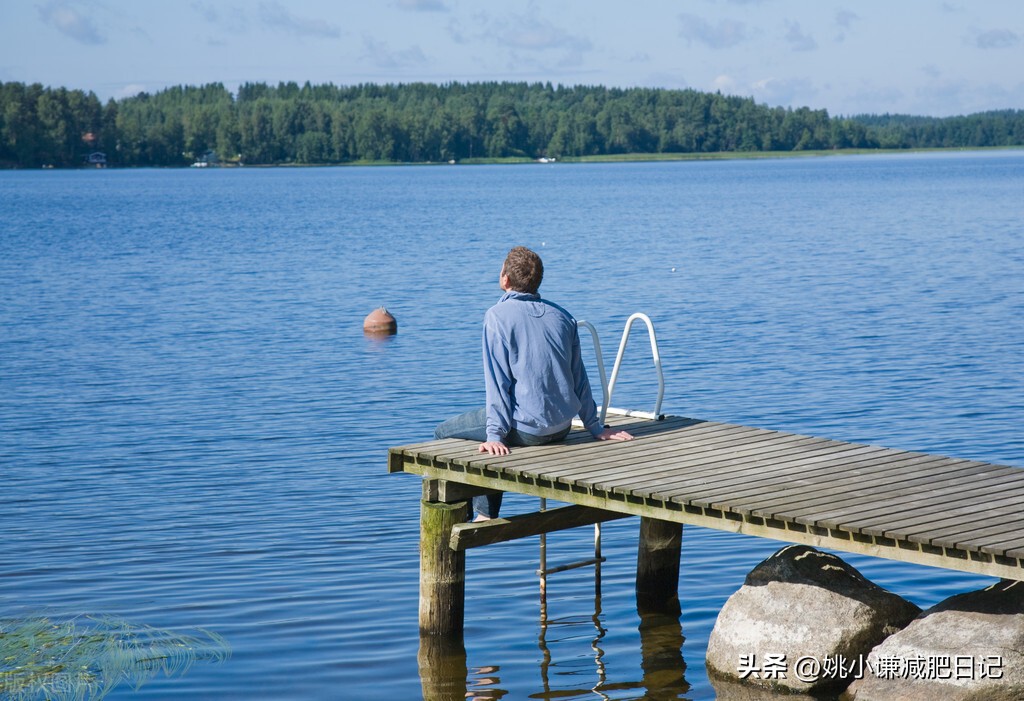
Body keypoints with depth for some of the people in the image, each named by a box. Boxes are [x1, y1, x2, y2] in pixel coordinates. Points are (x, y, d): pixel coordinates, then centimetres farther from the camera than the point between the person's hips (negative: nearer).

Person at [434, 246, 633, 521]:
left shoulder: (498, 315, -10)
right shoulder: (562, 316, 8)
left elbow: (497, 379, -15)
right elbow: (579, 377, 11)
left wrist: (494, 435, -16)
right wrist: (596, 428, 16)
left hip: (525, 428, -7)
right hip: (562, 428, 7)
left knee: (444, 433, 14)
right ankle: (486, 516, 29)